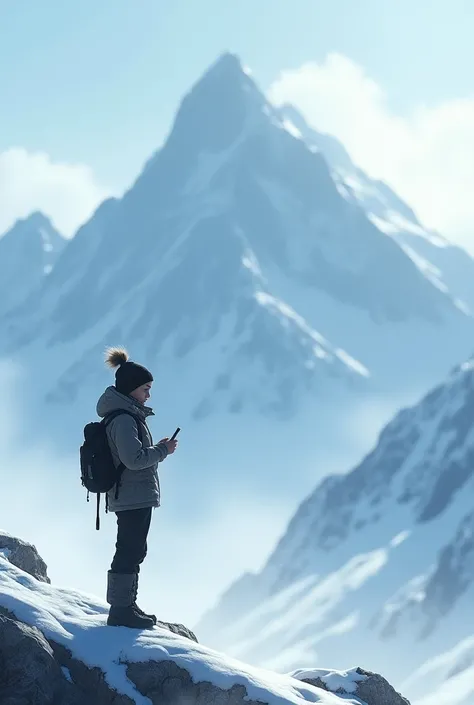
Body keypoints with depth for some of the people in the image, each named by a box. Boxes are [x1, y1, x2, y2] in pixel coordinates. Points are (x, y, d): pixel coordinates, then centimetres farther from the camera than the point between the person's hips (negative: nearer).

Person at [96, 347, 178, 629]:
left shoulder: (127, 416, 15)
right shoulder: (123, 420, -19)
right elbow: (134, 458, -26)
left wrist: (156, 449, 7)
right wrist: (163, 450, -13)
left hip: (128, 497, 11)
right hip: (135, 497, -11)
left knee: (131, 552, 16)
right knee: (131, 552, -7)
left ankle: (126, 606, 24)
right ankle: (121, 610, -3)